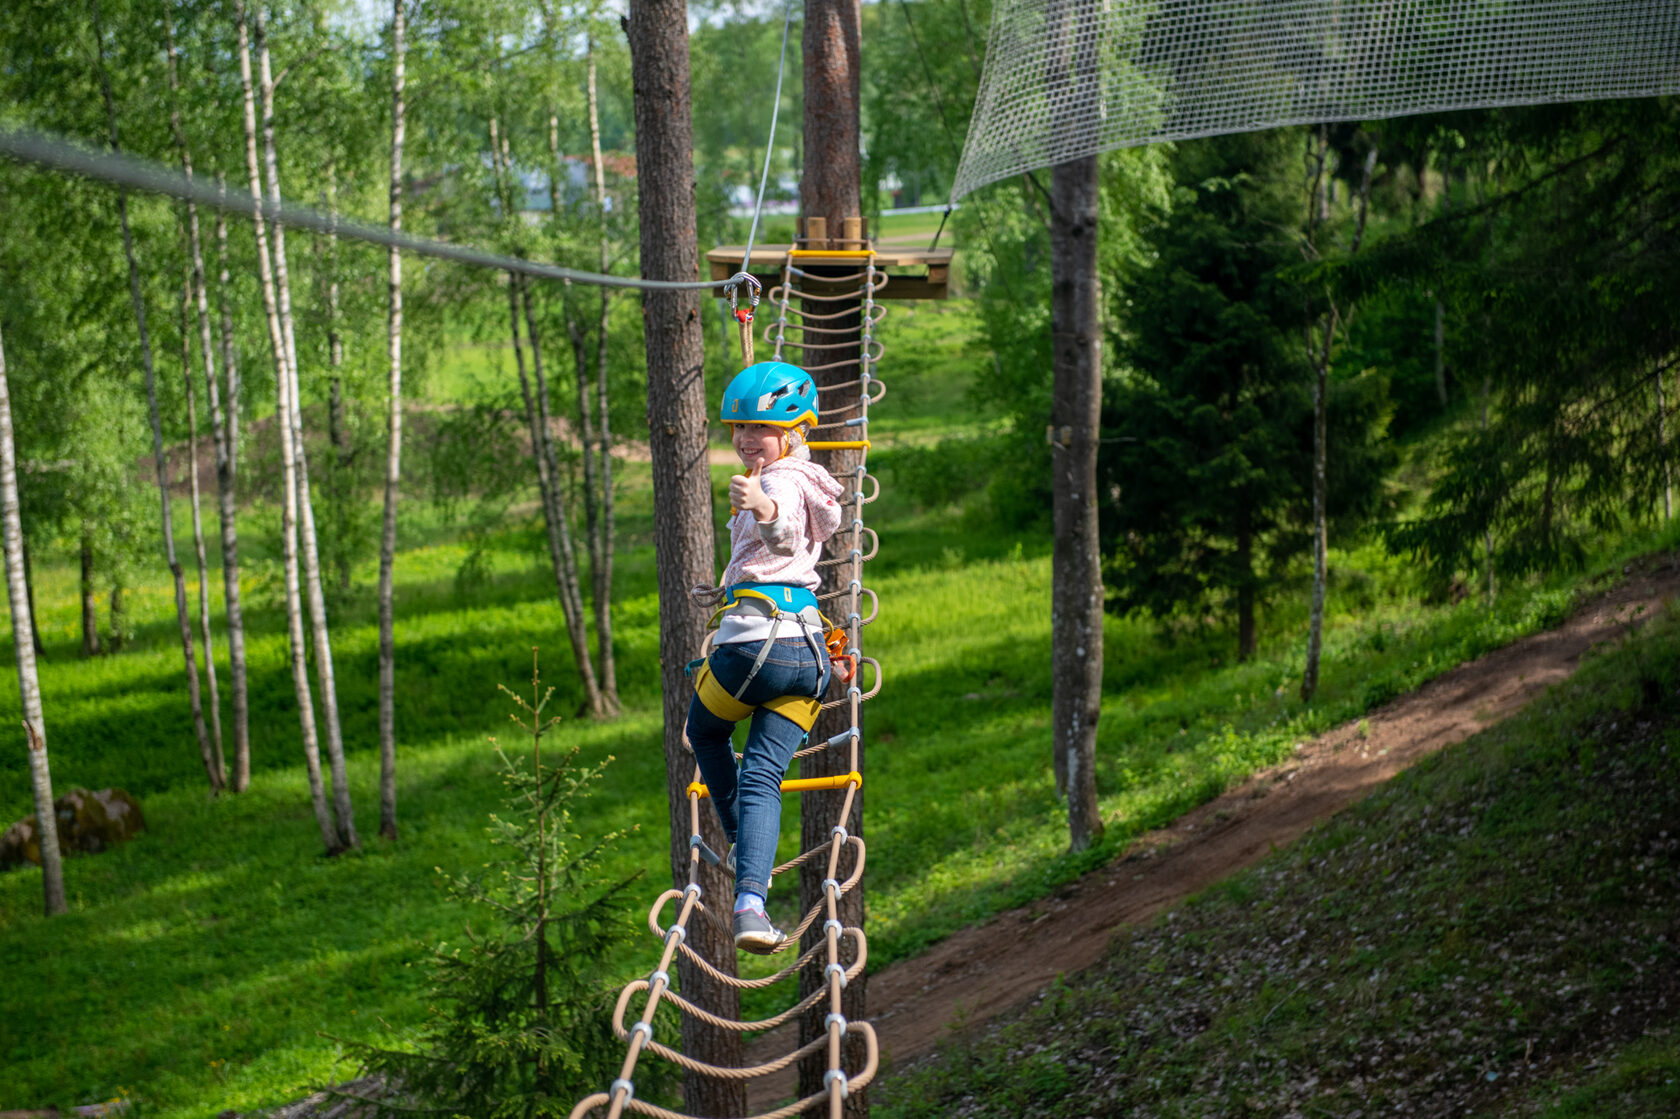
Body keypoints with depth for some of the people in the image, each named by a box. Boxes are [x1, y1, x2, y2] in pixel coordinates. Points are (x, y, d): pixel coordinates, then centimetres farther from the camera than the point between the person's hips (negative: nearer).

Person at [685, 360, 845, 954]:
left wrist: (762, 508, -53)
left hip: (756, 639, -8)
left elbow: (783, 538, -32)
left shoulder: (782, 481, -7)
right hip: (810, 652, 8)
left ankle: (742, 844, 31)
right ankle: (751, 901, -18)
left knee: (705, 732, 23)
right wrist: (727, 594, 52)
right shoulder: (806, 482, 24)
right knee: (762, 778, 0)